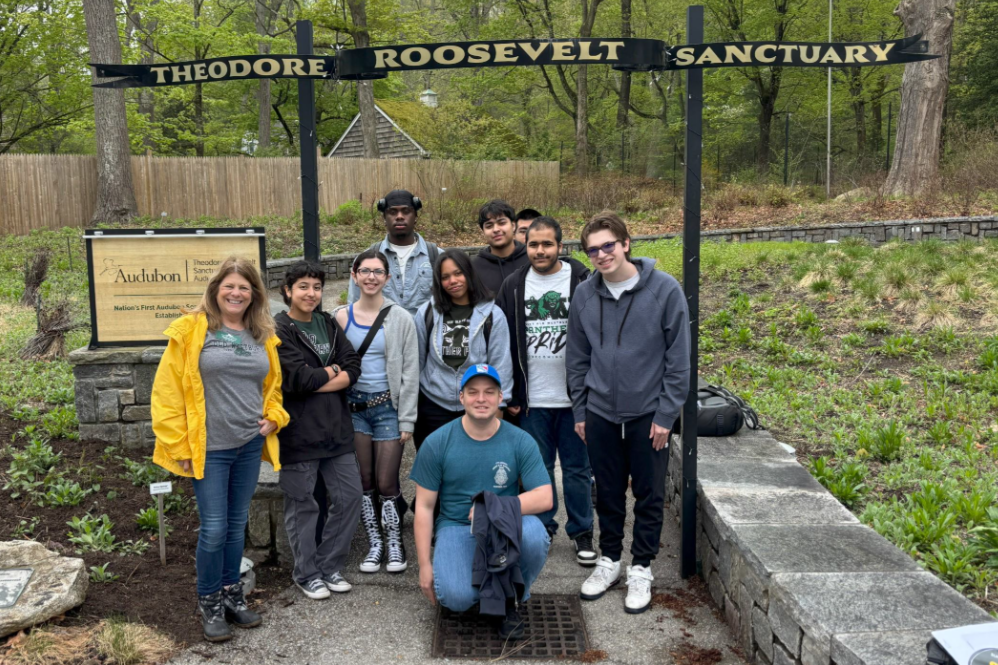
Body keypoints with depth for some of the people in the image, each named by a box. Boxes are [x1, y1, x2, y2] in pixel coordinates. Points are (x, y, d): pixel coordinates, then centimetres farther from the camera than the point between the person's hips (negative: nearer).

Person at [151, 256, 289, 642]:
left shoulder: (263, 337, 8)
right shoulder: (192, 330, -7)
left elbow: (273, 386, 21)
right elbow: (168, 391, -8)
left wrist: (273, 418, 4)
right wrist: (178, 444, -10)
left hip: (250, 445, 5)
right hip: (210, 448, -4)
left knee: (237, 525, 14)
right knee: (214, 528, -1)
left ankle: (231, 595, 29)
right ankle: (209, 603, 18)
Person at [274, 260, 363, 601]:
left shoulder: (329, 325, 11)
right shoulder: (279, 331, -8)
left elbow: (353, 368, 1)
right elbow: (297, 378, -20)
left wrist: (314, 382, -13)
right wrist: (332, 372, -5)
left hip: (336, 428, 6)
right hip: (298, 432, -6)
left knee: (349, 496, 8)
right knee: (302, 505, 6)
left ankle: (329, 566, 25)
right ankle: (306, 573, 23)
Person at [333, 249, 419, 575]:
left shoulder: (400, 319, -2)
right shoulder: (341, 317, 4)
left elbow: (410, 372, -2)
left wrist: (407, 420, -6)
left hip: (388, 406, -2)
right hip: (353, 406, 2)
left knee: (386, 483, -2)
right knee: (363, 482, 7)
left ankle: (395, 543, 17)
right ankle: (374, 544, 22)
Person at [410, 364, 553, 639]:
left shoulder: (521, 441, -5)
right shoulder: (437, 443, -5)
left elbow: (544, 498, -12)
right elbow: (424, 507, 0)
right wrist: (425, 565, -3)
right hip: (456, 527, 0)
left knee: (534, 535, -34)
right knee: (457, 598, -27)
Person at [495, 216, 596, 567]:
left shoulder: (582, 281, -4)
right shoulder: (514, 285, 5)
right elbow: (503, 342, 6)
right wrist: (510, 394, 2)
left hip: (574, 397, -2)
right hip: (532, 399, 2)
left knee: (577, 468, 8)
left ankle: (582, 532, 23)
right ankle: (542, 528, 29)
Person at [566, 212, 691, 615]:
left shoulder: (664, 290, -10)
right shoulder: (585, 295, 0)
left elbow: (678, 358, -8)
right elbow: (577, 358, 9)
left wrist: (666, 415, -10)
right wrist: (580, 410, 7)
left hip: (648, 413, -3)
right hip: (601, 414, 3)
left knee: (649, 497, 9)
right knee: (608, 494, 15)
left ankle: (641, 568, 25)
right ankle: (609, 560, 33)